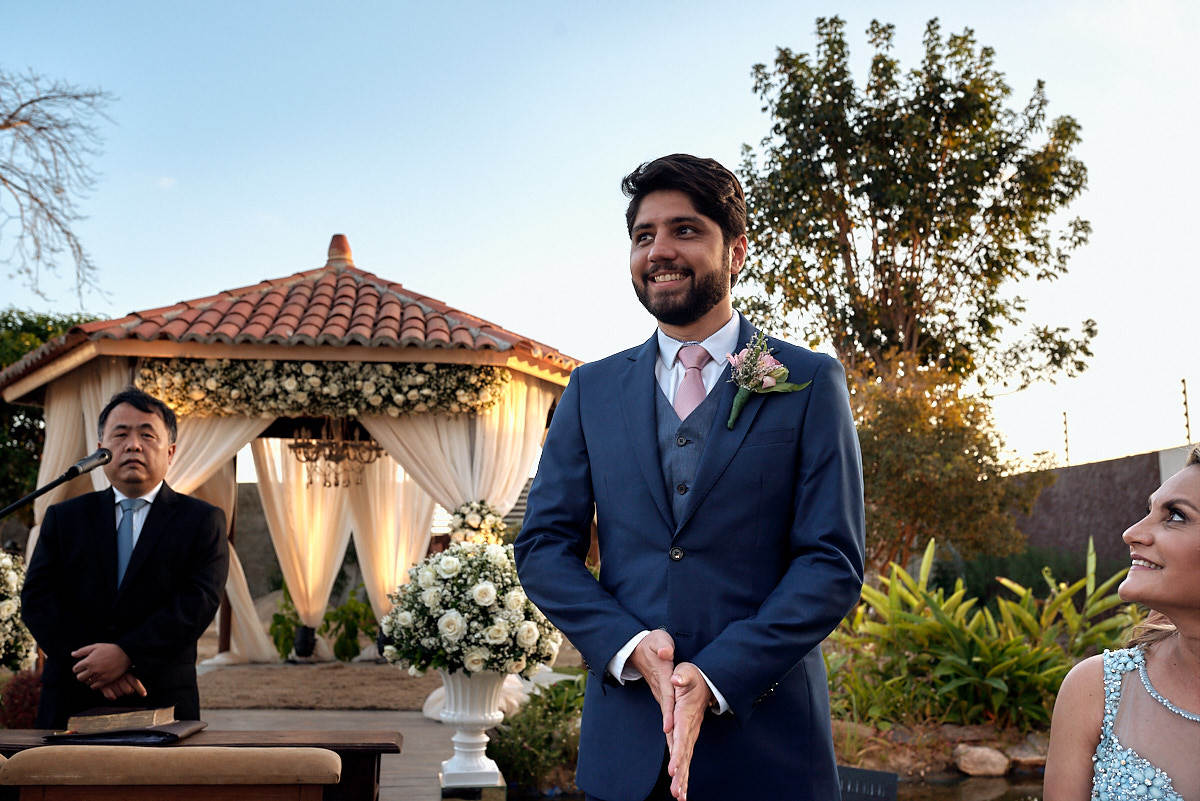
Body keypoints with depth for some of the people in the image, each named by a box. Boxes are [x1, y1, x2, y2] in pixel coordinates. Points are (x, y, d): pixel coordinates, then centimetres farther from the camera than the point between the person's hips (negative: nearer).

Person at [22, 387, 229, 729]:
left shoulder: (203, 521, 4)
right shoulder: (64, 518, 12)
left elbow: (199, 602, -8)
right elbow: (37, 598, 2)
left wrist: (126, 653, -19)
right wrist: (91, 665, -13)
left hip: (162, 703, -2)